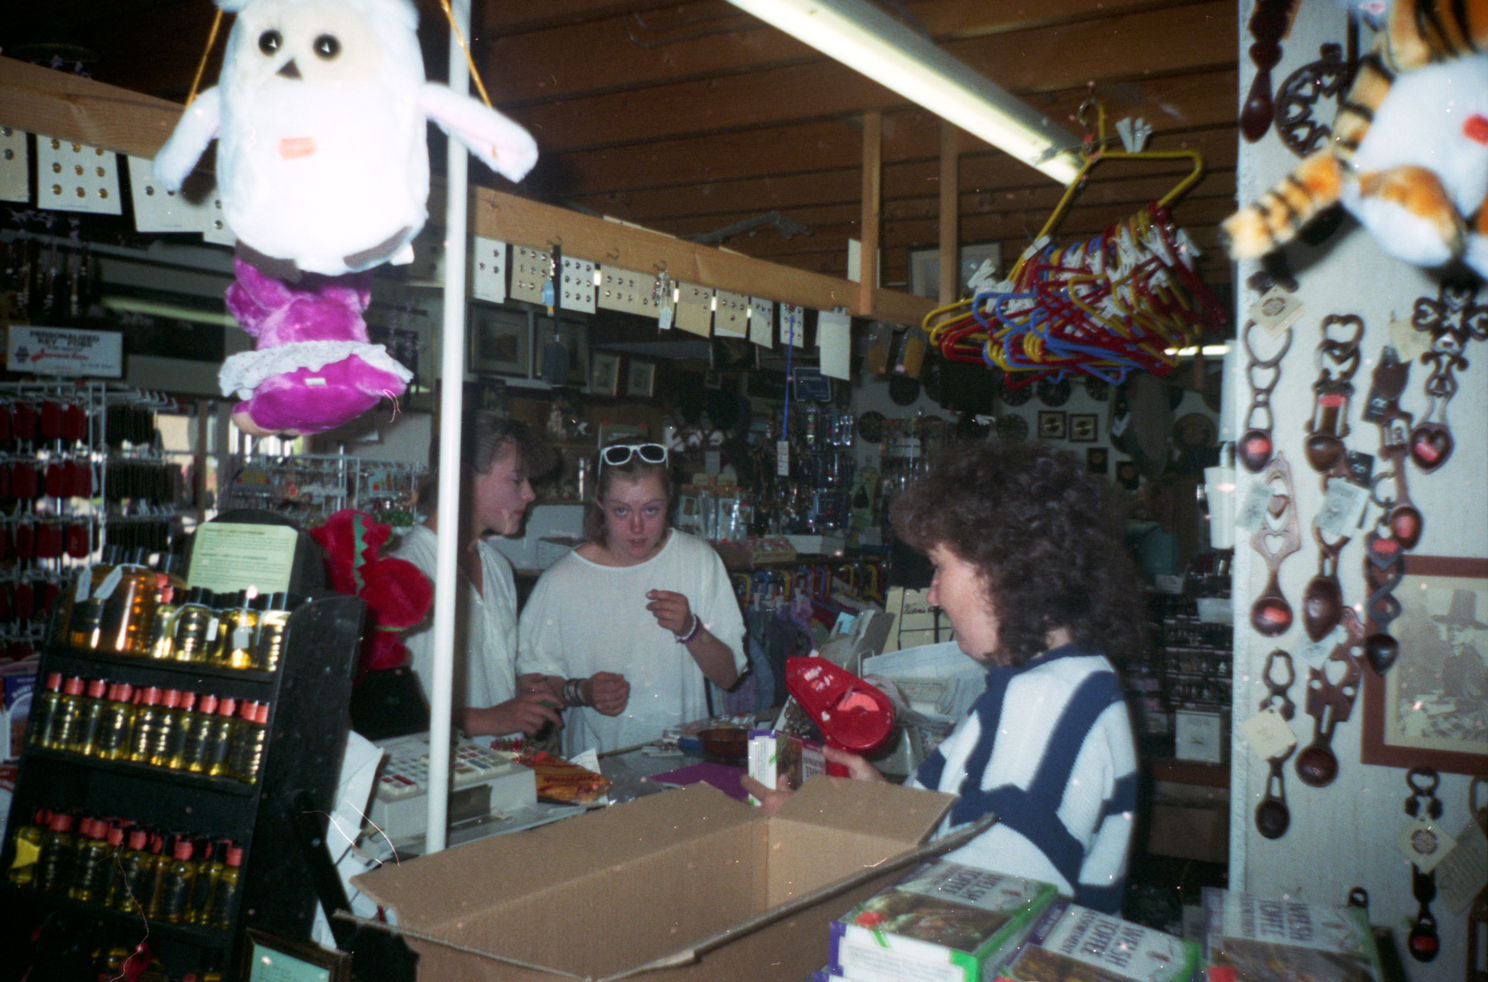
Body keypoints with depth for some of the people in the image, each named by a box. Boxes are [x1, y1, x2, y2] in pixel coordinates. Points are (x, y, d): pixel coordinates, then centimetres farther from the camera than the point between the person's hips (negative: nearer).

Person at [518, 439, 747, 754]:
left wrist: (690, 630, -12)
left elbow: (728, 676, 4)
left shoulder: (699, 560, 2)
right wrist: (582, 692, -13)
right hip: (598, 759, -1)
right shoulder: (561, 583, -5)